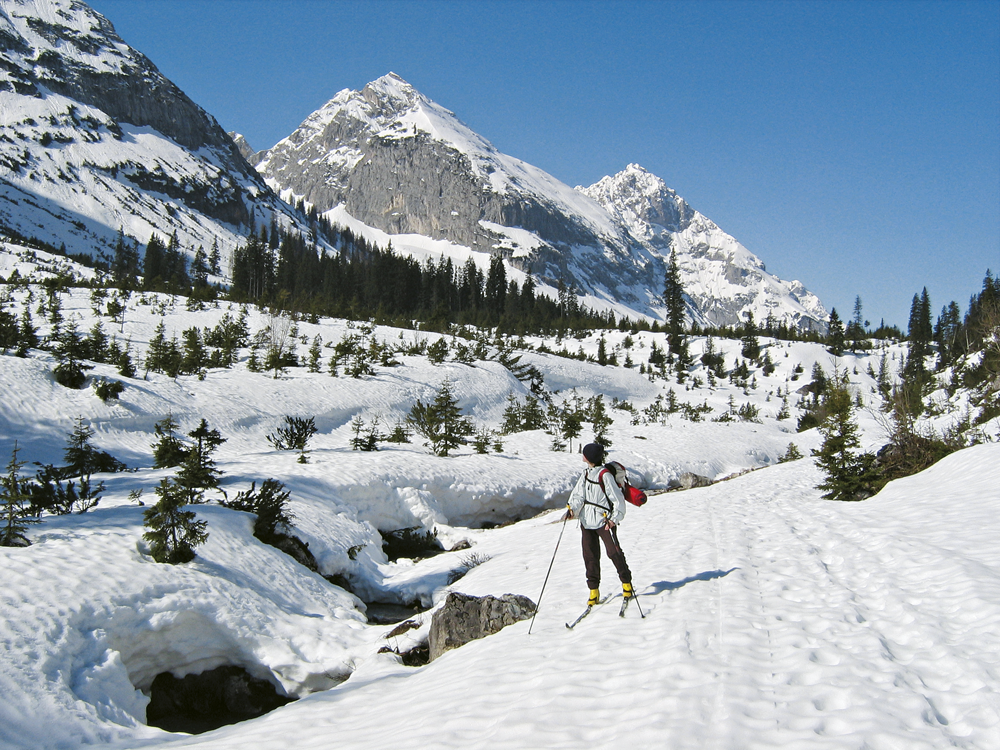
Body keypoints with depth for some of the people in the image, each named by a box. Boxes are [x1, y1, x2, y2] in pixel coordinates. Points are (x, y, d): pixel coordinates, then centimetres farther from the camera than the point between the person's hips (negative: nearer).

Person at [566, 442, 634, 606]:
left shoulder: (605, 475, -14)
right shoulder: (586, 473, 10)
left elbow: (618, 499, -13)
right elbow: (579, 493, 4)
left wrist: (615, 519, -20)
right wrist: (573, 508, -15)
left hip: (604, 521, -7)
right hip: (587, 522, 7)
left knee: (614, 552, -5)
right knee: (590, 555, 5)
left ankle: (626, 583, 14)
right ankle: (594, 591, 11)